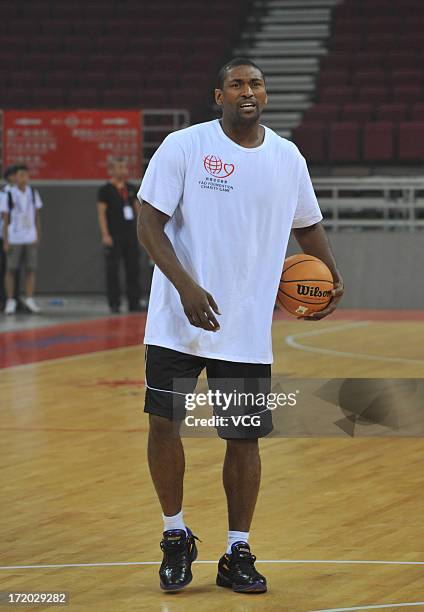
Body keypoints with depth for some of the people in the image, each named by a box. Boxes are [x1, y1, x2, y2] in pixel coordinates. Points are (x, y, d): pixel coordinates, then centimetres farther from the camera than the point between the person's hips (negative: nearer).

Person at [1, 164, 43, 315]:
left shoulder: (33, 193, 5)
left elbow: (37, 216, 11)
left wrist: (38, 236, 7)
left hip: (30, 238, 3)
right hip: (14, 238, -3)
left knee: (31, 269, 2)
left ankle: (30, 300, 8)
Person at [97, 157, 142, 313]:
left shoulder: (131, 188, 14)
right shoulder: (105, 190, -2)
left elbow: (138, 209, 19)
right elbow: (101, 213, -7)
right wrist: (105, 235, -14)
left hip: (131, 234, 5)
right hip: (114, 236, -5)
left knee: (133, 269, 4)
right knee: (112, 270, -2)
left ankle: (134, 303, 8)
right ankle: (114, 304, 2)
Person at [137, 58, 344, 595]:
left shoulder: (288, 159, 6)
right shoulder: (183, 146, -6)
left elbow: (308, 226, 22)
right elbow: (149, 223, -9)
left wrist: (332, 275, 4)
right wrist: (186, 286, -22)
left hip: (248, 329, 3)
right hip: (178, 323, -2)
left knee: (244, 438, 3)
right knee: (164, 423, -3)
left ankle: (237, 554, 16)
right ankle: (176, 538, 18)